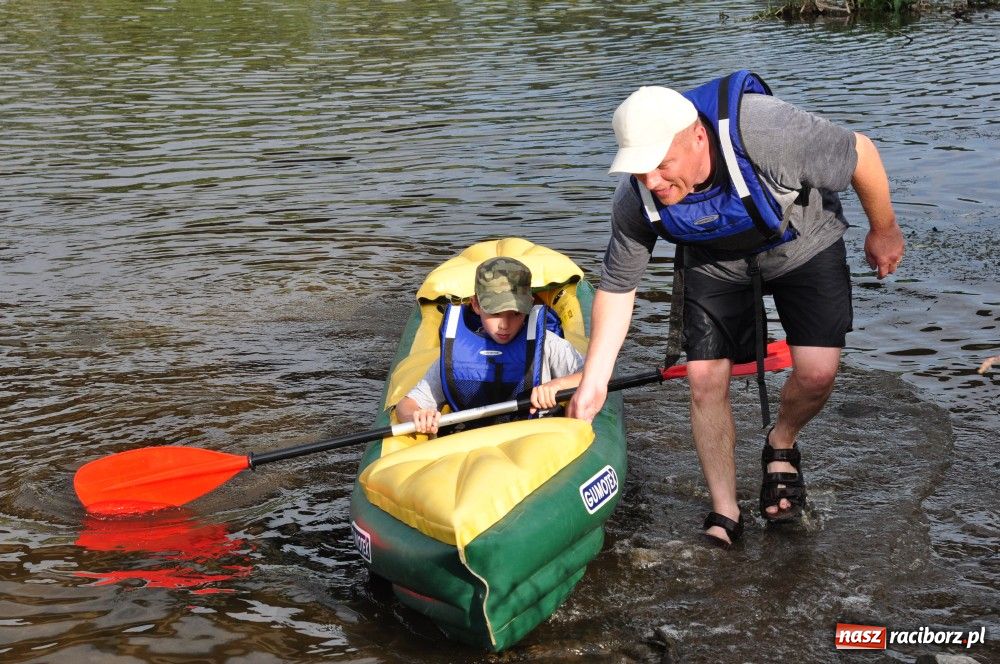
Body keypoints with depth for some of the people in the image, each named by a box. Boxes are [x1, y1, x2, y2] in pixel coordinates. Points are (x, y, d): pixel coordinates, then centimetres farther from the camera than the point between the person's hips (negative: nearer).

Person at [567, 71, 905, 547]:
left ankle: (780, 446, 20)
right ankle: (724, 517, 8)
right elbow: (616, 289, -14)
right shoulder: (635, 202, -28)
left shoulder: (765, 132, -42)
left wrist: (883, 231, -9)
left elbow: (861, 153, -25)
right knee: (705, 378, -8)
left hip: (802, 242, -2)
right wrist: (593, 382, -17)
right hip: (715, 260, 2)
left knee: (816, 373, -14)